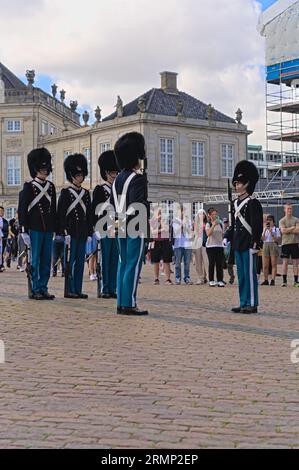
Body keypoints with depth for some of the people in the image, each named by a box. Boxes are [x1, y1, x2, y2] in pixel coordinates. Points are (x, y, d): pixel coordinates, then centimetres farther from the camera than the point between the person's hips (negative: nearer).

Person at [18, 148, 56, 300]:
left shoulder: (51, 187, 13)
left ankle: (43, 289, 13)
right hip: (35, 229, -5)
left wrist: (56, 229, 14)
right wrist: (24, 231, -10)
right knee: (35, 260, -1)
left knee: (46, 260, 7)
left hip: (48, 230, 5)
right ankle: (36, 290, 4)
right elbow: (22, 210, -5)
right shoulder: (29, 187, -3)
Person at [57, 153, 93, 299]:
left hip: (83, 233, 6)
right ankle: (69, 290, 1)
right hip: (71, 231, -6)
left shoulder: (86, 193, 14)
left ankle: (78, 290, 11)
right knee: (70, 261, -3)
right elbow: (61, 214, -8)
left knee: (80, 261, 7)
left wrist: (89, 233, 9)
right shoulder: (65, 193, -3)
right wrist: (65, 233, -15)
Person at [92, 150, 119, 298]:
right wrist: (96, 230, -11)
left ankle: (112, 289, 10)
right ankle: (104, 289, 1)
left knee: (115, 260, 6)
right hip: (105, 230, -5)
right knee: (105, 259, -3)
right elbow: (95, 211, -5)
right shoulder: (99, 190, -1)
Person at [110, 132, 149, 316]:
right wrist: (148, 216, -9)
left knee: (123, 264, 11)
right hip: (136, 227, -8)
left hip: (121, 227, 9)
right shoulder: (138, 178, -13)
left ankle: (121, 303, 14)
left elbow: (113, 204, 15)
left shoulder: (117, 179, 13)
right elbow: (139, 204, -21)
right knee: (134, 265, -5)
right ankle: (129, 304, -5)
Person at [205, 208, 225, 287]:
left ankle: (220, 281, 2)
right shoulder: (208, 224, -3)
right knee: (212, 263, -2)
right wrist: (213, 225, -27)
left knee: (220, 264, 0)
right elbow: (208, 234, -19)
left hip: (219, 245, 3)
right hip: (210, 246, -3)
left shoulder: (220, 223, 9)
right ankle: (211, 281, 4)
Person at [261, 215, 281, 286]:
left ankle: (273, 280, -9)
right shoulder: (265, 229, 16)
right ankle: (266, 280, 7)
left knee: (274, 264, -6)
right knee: (265, 265, 2)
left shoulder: (276, 229, 4)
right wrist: (265, 230, -5)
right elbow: (262, 239, 4)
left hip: (273, 245, -4)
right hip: (266, 246, 4)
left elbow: (278, 239, -5)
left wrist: (271, 233, -13)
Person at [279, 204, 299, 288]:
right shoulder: (282, 221, 5)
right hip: (285, 243, -1)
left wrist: (287, 230, -7)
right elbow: (283, 231, -10)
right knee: (285, 262, 0)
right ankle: (284, 281, 4)